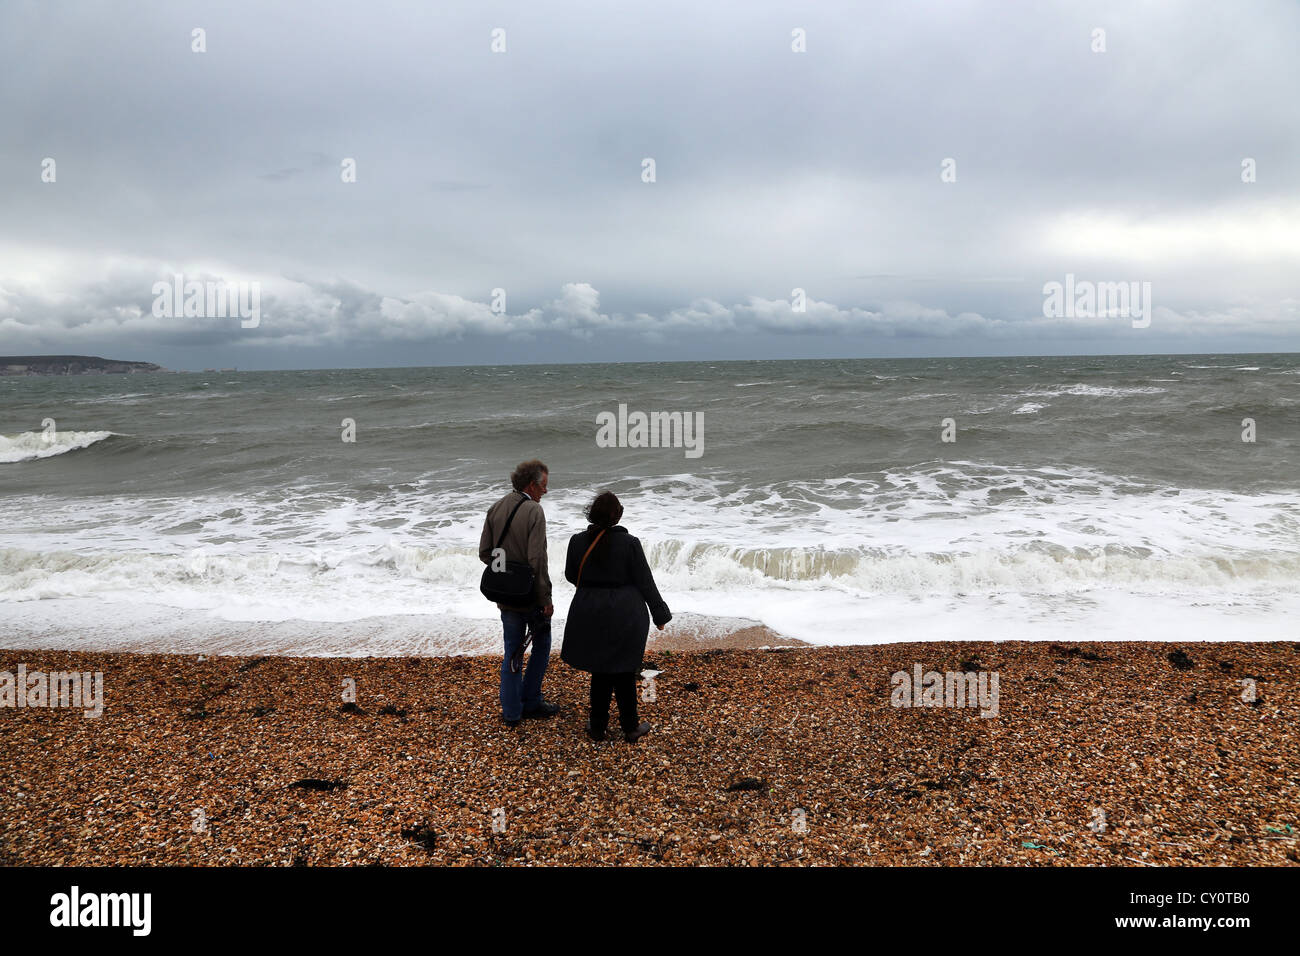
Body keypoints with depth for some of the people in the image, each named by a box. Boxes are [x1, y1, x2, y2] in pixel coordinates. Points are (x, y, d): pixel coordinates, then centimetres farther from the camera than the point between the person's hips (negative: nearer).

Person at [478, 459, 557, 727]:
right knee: (541, 644, 15)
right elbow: (537, 559, -21)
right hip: (531, 595, -6)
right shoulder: (534, 511, -17)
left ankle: (511, 712, 16)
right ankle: (530, 701, 20)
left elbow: (484, 552, 5)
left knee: (512, 652, 13)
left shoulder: (495, 509, 3)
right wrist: (546, 598, -15)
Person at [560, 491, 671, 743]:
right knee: (624, 673, 10)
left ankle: (597, 727, 23)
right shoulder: (629, 543, -12)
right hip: (626, 616, -2)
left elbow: (571, 575, 9)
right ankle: (630, 728, 21)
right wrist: (660, 614, 4)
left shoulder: (577, 541, -5)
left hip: (590, 616, 2)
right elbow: (645, 582, -7)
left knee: (600, 671, 14)